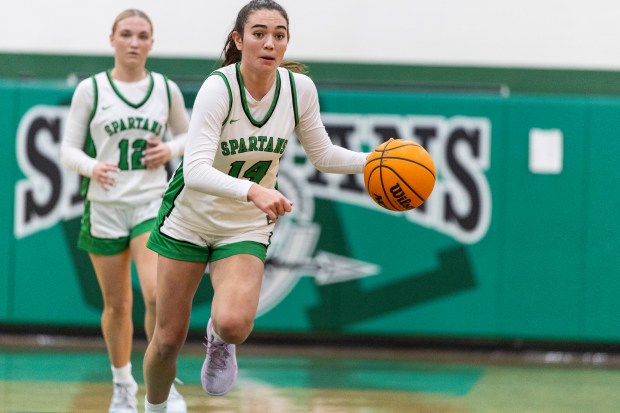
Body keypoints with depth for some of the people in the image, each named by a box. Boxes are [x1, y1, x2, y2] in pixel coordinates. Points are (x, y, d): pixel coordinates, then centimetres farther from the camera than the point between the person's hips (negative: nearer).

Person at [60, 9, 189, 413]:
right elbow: (69, 148, 1)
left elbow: (187, 135, 19)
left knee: (156, 294, -19)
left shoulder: (167, 89, 4)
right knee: (117, 304, 8)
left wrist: (171, 150, -3)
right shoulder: (91, 89, 0)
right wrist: (92, 167, -19)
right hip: (105, 207, 0)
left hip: (153, 203, 0)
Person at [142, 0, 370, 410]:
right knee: (169, 339, 3)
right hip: (189, 220, -2)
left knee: (234, 323, -25)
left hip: (247, 228, 2)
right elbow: (196, 170, -34)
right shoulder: (218, 88, -23)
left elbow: (323, 154, 5)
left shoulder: (300, 88, -11)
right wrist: (252, 191, -50)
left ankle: (220, 340, 13)